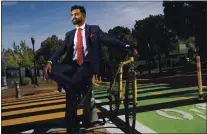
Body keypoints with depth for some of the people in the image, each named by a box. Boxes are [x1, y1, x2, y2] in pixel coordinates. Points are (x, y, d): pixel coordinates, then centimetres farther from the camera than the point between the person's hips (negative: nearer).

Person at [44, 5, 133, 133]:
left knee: (72, 86, -28)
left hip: (87, 64, -5)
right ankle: (85, 93, -19)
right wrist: (50, 61, -12)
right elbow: (61, 49, 7)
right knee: (52, 71, -21)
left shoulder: (94, 29, 12)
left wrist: (126, 46, -14)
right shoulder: (69, 34, 21)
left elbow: (109, 39, 0)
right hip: (72, 65, 5)